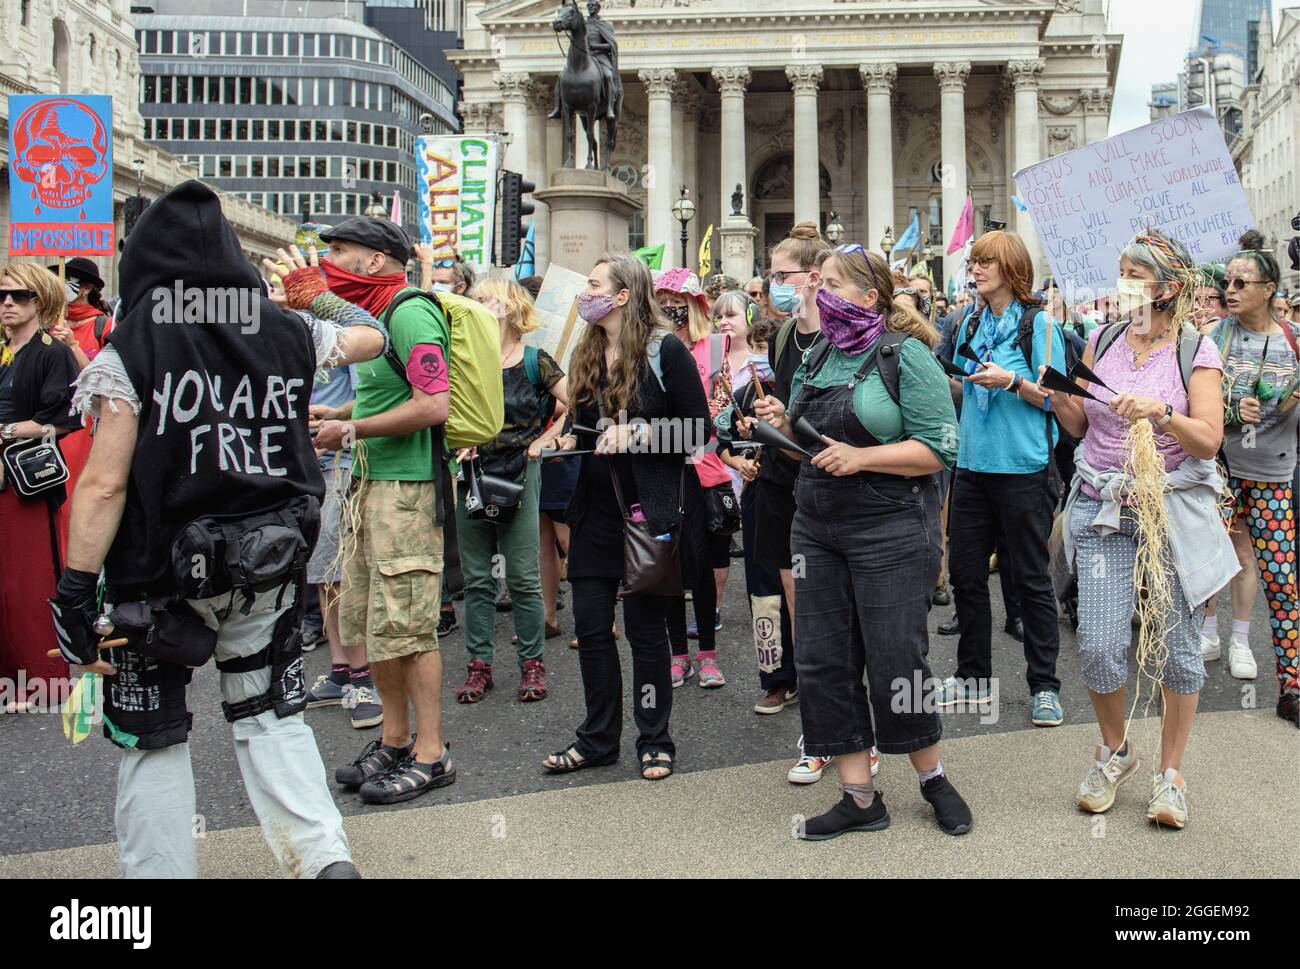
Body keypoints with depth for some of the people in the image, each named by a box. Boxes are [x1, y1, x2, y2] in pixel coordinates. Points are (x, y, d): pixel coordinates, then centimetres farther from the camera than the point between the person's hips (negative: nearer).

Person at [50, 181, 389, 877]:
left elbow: (104, 485, -16)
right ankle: (326, 857, 10)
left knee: (153, 740, 11)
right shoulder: (287, 334, -1)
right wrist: (316, 295, 33)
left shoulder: (130, 351, -12)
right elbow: (371, 336, 19)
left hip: (159, 574, -4)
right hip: (268, 567, 4)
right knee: (272, 717, 18)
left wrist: (75, 594, -11)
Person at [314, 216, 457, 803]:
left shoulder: (410, 313, -13)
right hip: (370, 483, 10)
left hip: (406, 486, -10)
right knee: (366, 621, 13)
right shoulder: (375, 316, 18)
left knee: (404, 625, -5)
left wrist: (353, 430, -15)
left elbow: (433, 405, -22)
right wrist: (335, 415, 12)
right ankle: (395, 740, 25)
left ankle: (430, 755, 6)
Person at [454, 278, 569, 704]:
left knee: (523, 577, 1)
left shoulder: (534, 361, -3)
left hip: (519, 476, -3)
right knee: (477, 578, 8)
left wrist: (542, 441, -4)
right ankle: (479, 665, 16)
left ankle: (532, 663, 12)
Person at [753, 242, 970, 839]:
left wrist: (862, 457, -21)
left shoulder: (906, 356, -8)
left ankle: (932, 778, 25)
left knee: (895, 660, 0)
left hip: (889, 529, -7)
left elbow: (939, 449, -14)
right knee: (823, 660, 5)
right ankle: (860, 797, 18)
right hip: (817, 526, 7)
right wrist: (784, 426, 0)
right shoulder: (816, 358, 13)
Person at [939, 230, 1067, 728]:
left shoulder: (1038, 324, -6)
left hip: (1023, 466, -6)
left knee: (1030, 578, 2)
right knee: (965, 571, 10)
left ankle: (1044, 685, 14)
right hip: (973, 462, 6)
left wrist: (1011, 381, -22)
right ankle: (973, 676, 24)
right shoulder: (972, 324, 11)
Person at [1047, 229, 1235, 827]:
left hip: (1173, 509, -2)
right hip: (1103, 507, 2)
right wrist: (1059, 400, -6)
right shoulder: (1103, 341, 7)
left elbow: (1209, 442, -8)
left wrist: (1162, 412, -23)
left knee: (1175, 647, 3)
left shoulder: (1195, 351, -2)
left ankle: (1170, 772, 24)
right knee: (1099, 645, -5)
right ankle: (1114, 751, 23)